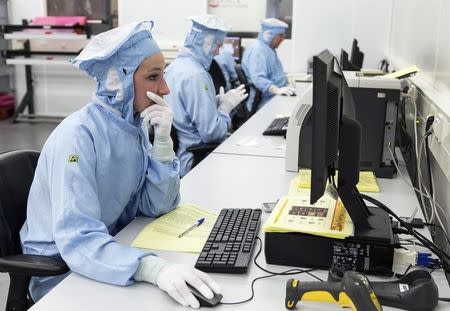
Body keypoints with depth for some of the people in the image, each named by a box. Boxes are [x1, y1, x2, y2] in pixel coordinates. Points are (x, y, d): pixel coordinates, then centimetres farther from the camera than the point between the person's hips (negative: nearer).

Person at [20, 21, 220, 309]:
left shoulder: (132, 124, -3)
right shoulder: (78, 135, -25)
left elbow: (157, 207, -4)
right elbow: (77, 240, -33)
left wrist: (163, 141, -17)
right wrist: (155, 268, -46)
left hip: (108, 251, 7)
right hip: (61, 269, -6)